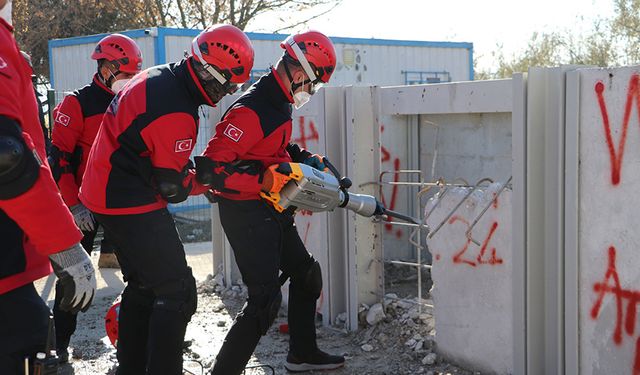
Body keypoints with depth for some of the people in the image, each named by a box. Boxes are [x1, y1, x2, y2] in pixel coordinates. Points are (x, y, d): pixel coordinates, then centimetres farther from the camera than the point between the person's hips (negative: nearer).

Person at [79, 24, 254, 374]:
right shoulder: (176, 115, -26)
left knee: (143, 284, 21)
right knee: (178, 293, -6)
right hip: (132, 205, -11)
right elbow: (173, 187, -16)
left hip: (106, 194, 11)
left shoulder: (158, 76, 4)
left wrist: (189, 167, 10)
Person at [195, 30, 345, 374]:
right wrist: (264, 180, -29)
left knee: (307, 275, 21)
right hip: (245, 214, -10)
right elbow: (210, 168, -28)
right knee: (265, 300, -12)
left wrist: (303, 158, 8)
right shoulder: (252, 110, -25)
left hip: (271, 212, 10)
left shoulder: (279, 103, 7)